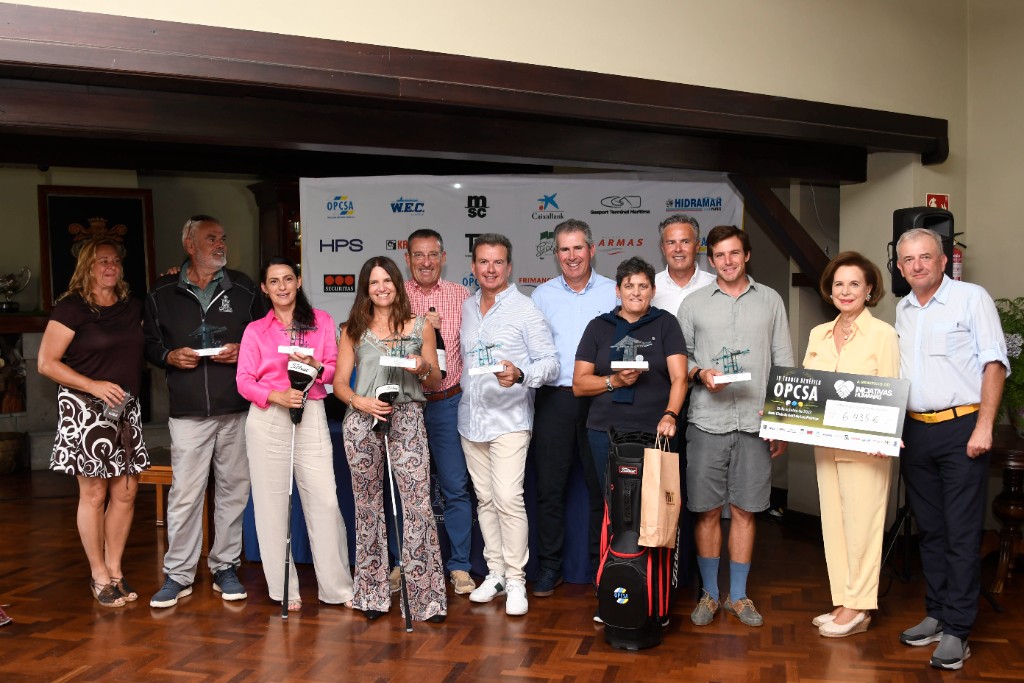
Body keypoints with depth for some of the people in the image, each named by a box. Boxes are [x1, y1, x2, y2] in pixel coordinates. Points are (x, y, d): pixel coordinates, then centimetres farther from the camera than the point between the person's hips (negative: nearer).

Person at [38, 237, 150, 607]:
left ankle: (115, 569, 20)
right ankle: (99, 575, 14)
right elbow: (47, 362, -8)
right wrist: (93, 386, -16)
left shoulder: (133, 308, 11)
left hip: (126, 409, 5)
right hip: (85, 410, -5)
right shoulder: (71, 307, -5)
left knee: (126, 491, 6)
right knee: (94, 493, 1)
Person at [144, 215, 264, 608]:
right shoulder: (163, 294, 7)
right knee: (184, 492, -3)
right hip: (188, 411, -1)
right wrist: (170, 356, -7)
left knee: (233, 488, 7)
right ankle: (178, 575, 11)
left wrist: (243, 351, -6)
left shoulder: (243, 289, 9)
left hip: (236, 408, 1)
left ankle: (225, 568, 21)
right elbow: (149, 343, 12)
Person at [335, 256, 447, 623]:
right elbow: (340, 382, 8)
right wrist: (359, 401, -12)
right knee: (368, 506, 6)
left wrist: (423, 368, -10)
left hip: (407, 418, -1)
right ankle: (372, 595, 17)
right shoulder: (354, 330, 12)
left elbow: (436, 383, 12)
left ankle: (427, 597, -3)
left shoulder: (420, 326, 10)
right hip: (363, 422, 1)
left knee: (418, 504, -10)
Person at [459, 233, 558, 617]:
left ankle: (516, 579, -1)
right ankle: (495, 573, 22)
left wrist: (520, 375, -25)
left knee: (508, 499, -12)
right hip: (471, 419, 6)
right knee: (485, 499, 11)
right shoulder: (467, 308, 12)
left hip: (509, 419, -6)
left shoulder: (525, 309, -5)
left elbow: (551, 363, -8)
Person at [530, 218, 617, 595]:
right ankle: (550, 567, 16)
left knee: (602, 487, 6)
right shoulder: (542, 295, 9)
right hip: (554, 399, 1)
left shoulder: (614, 292, 6)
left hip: (601, 399, -1)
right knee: (550, 487, 5)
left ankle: (601, 565, 20)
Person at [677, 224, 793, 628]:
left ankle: (738, 595, 20)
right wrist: (700, 373, -13)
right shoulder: (693, 304, 7)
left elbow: (784, 364, 9)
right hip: (707, 423, 0)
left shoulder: (770, 301, 9)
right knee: (707, 511, 4)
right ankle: (709, 594, 19)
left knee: (745, 511, 7)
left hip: (755, 424, 1)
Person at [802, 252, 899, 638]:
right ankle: (842, 602, 20)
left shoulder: (883, 334, -5)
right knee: (833, 522, 10)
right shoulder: (819, 334, 12)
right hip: (825, 444, 6)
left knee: (861, 523, 0)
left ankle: (858, 609, 11)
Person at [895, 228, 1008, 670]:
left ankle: (957, 630, 3)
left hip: (961, 428, -6)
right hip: (915, 431, 6)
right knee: (930, 530, 12)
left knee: (961, 533, -3)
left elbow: (994, 363, -9)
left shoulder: (972, 298, -4)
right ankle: (936, 616, 23)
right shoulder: (903, 310, 13)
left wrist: (984, 426, -15)